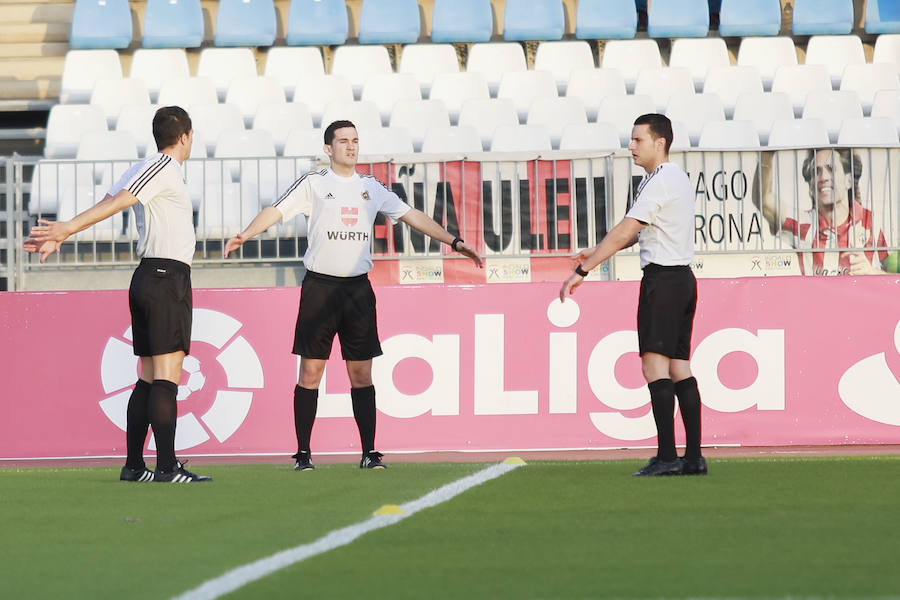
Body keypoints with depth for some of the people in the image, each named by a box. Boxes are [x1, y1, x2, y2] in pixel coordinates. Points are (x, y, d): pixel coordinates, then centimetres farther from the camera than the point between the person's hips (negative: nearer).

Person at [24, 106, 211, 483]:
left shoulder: (145, 169, 17)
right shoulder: (164, 168, -11)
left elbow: (107, 204, 12)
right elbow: (115, 203, -18)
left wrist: (62, 235, 10)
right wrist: (65, 230, -24)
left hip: (148, 278, 10)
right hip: (167, 278, -10)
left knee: (149, 377, 11)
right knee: (167, 374, -13)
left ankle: (133, 465, 11)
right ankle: (167, 467, -19)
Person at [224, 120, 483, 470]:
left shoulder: (371, 188, 13)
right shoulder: (313, 184, 3)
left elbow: (412, 216, 15)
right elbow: (276, 211, -6)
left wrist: (454, 241, 11)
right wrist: (244, 235, -23)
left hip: (358, 287, 3)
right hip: (320, 286, -3)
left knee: (361, 373, 2)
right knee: (310, 372, -3)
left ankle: (369, 452, 4)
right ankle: (303, 453, 2)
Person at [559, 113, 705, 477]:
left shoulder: (660, 183, -14)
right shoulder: (674, 178, 18)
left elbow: (623, 232, -20)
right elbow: (637, 233, 26)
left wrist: (581, 271, -20)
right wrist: (595, 252, 20)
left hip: (663, 280, -10)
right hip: (682, 279, 10)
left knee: (655, 363, -12)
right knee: (679, 366, 7)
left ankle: (666, 456, -17)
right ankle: (693, 457, 4)